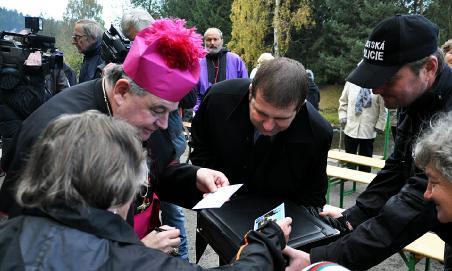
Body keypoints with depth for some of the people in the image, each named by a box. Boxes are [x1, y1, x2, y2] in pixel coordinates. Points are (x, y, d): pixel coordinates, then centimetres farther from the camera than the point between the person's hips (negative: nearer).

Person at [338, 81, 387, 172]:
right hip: (350, 128, 2)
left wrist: (379, 125, -4)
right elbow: (343, 101, 11)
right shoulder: (350, 83, 1)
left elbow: (383, 109, -3)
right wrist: (342, 116, 0)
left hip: (368, 130, -2)